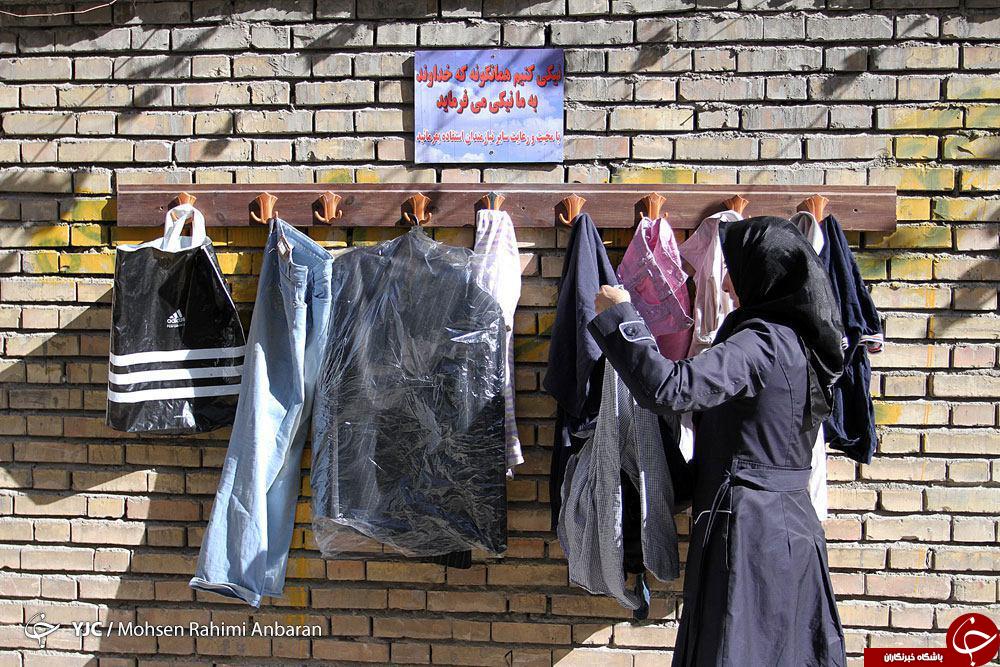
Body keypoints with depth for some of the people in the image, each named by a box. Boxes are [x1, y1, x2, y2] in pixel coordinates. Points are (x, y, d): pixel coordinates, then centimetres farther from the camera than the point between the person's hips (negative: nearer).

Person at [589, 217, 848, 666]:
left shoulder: (763, 343, -18)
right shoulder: (798, 341, 10)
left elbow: (669, 389, -29)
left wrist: (619, 316, -18)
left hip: (748, 531, -9)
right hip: (794, 526, 9)